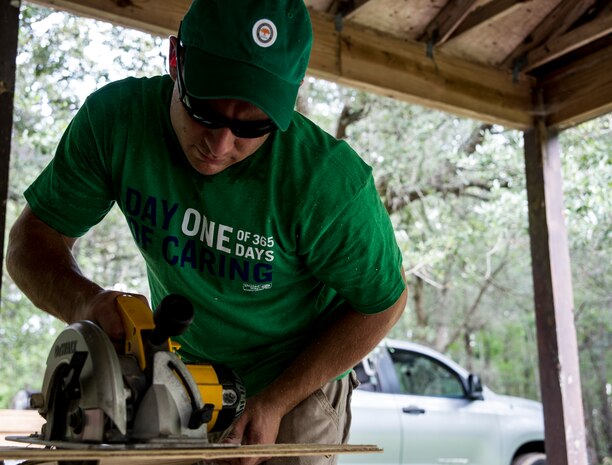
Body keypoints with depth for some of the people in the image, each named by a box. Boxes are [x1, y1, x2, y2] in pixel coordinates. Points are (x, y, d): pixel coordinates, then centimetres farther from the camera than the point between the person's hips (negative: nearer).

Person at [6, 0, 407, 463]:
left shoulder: (330, 183, -30)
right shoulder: (115, 118, -21)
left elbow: (384, 301, -15)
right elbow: (33, 238, -11)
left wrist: (275, 402, -17)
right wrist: (84, 301, -34)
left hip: (299, 378, -2)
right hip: (181, 369, 3)